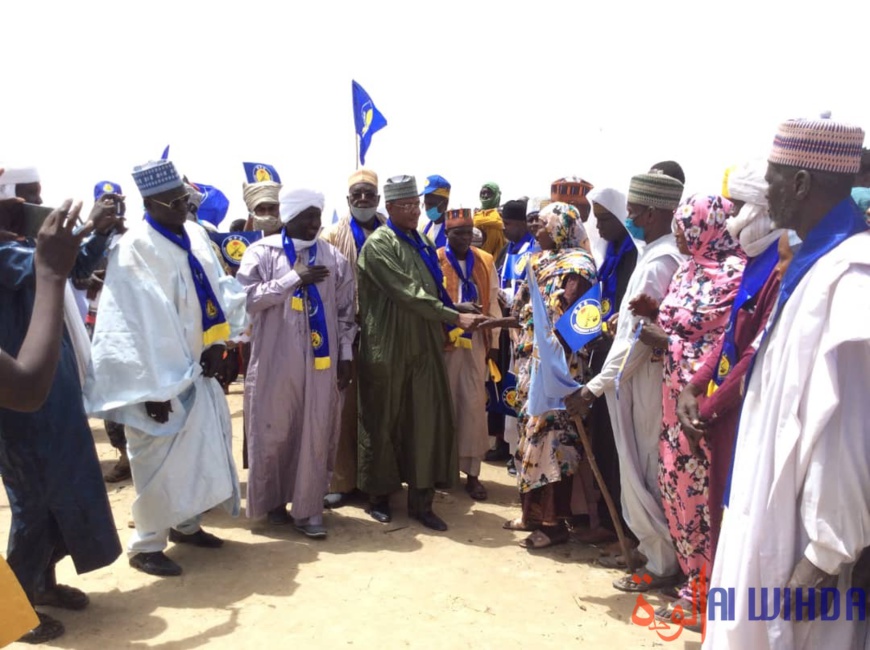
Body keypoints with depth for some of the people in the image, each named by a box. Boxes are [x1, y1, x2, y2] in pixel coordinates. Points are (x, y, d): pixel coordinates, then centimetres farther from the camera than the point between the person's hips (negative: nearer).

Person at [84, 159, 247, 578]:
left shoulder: (195, 235, 5)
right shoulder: (134, 250, -18)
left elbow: (217, 288, 7)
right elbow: (138, 325, -20)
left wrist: (217, 343, -6)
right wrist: (154, 387, -20)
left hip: (197, 368, 8)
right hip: (161, 374, -7)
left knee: (202, 448, 17)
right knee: (160, 460, 2)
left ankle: (185, 524, 36)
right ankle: (146, 545, 20)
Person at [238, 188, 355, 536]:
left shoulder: (334, 258, 7)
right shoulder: (262, 252, 0)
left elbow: (344, 312, 9)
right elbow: (247, 296, -13)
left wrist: (345, 355, 4)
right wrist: (295, 278, -15)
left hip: (321, 361, 2)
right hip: (275, 360, -1)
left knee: (316, 435, 4)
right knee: (273, 432, 9)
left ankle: (308, 509, 16)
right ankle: (273, 500, 29)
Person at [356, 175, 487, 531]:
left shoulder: (424, 242, 14)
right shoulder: (378, 244, -9)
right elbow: (409, 294, -18)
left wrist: (453, 320, 3)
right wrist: (455, 317, -20)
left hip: (424, 346, 6)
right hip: (388, 347, -6)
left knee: (427, 422, 4)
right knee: (384, 422, 8)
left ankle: (421, 500, 14)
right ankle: (379, 495, 24)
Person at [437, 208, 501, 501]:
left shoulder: (485, 261, 10)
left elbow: (493, 304, 9)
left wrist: (494, 342, 5)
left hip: (476, 341, 3)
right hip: (444, 341, -3)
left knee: (474, 405, 4)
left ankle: (472, 472, 12)